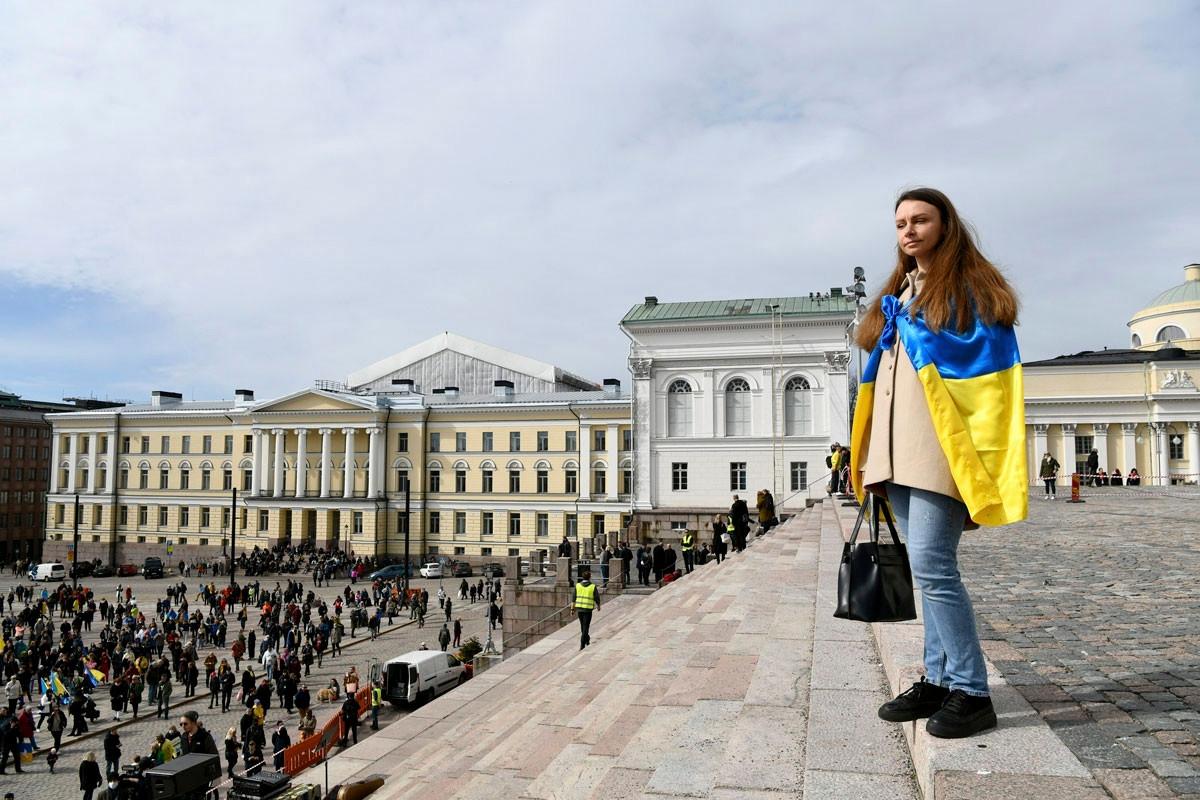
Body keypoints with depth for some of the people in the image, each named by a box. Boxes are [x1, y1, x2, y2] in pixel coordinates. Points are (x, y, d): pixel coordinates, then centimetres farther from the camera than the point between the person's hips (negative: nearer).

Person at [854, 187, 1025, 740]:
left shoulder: (970, 288, 0)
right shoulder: (897, 295, 21)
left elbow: (988, 363, -11)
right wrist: (870, 460, 15)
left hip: (937, 446, -7)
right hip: (896, 450, 7)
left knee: (930, 565, -12)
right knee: (928, 568, 11)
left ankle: (971, 692, -1)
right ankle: (938, 679, 19)